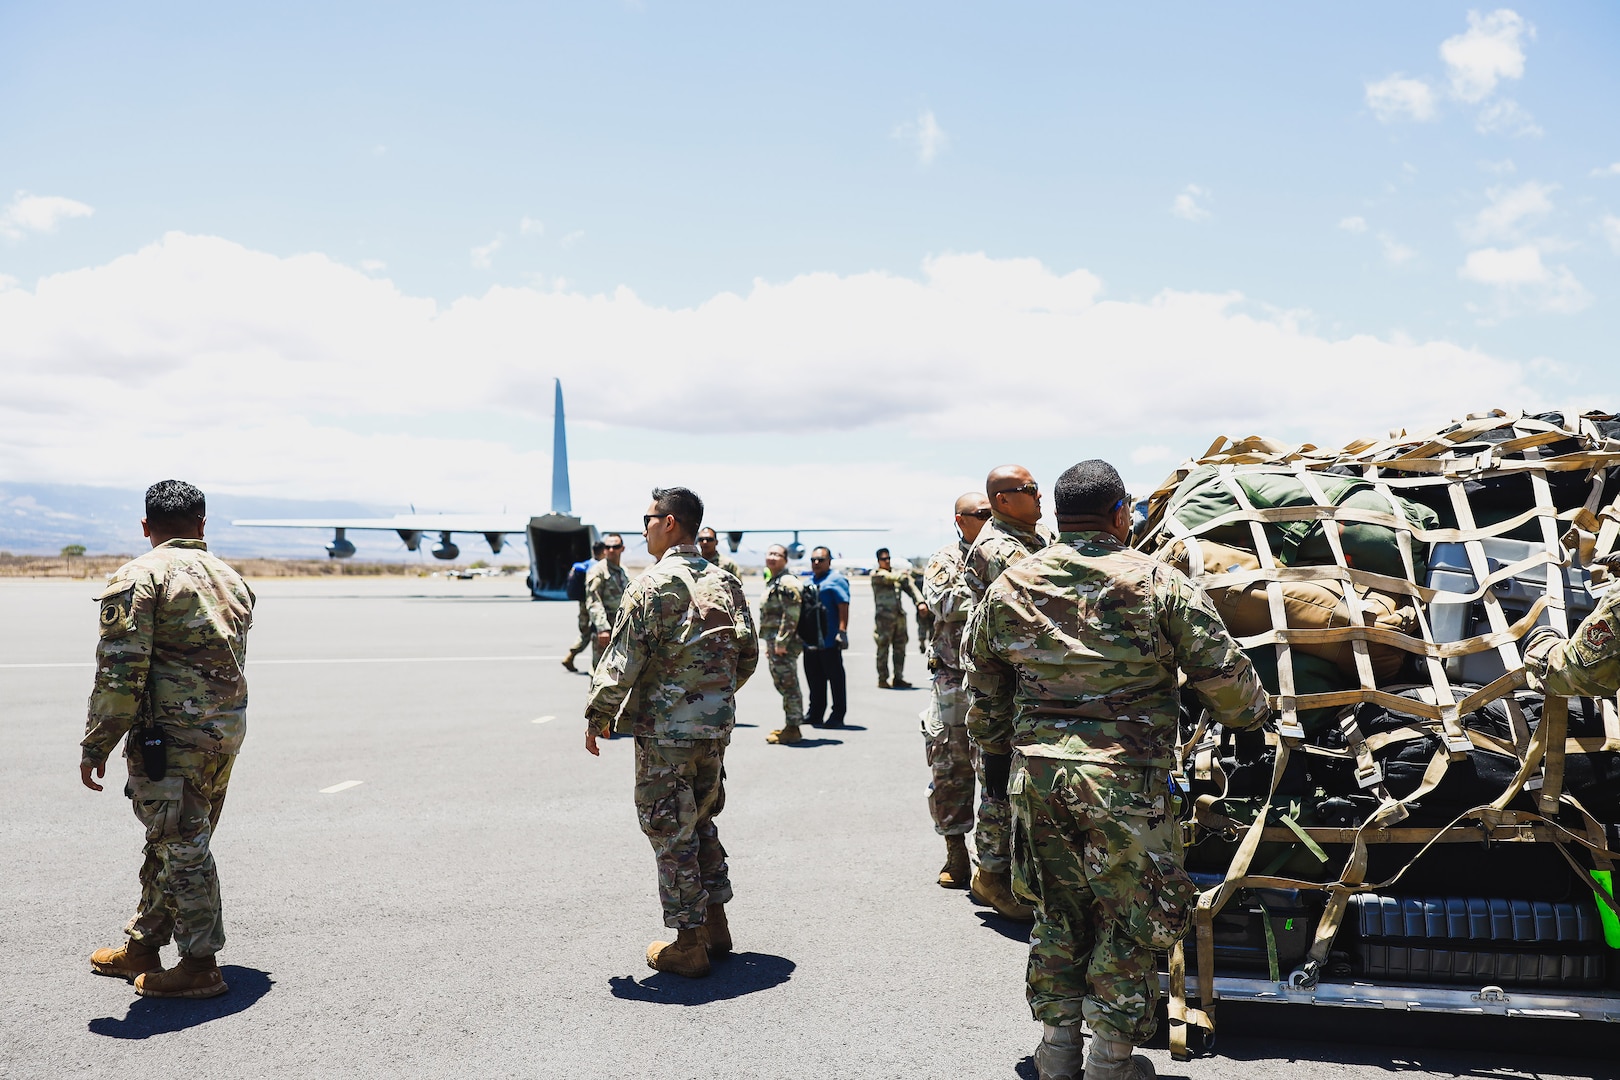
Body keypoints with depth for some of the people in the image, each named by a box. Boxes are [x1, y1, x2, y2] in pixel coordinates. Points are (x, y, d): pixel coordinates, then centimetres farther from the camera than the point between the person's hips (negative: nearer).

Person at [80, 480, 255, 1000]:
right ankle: (141, 946, 32)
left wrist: (96, 745, -8)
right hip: (229, 728, 8)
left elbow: (119, 669, -14)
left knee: (181, 847, 0)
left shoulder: (139, 576, -8)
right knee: (177, 842, 18)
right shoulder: (232, 579, 14)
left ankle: (200, 966, 7)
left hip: (172, 732, -7)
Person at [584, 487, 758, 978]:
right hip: (716, 727, 7)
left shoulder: (652, 587, -14)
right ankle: (715, 925, 28)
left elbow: (622, 662, -15)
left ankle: (688, 945, 10)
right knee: (702, 821, 21)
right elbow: (748, 655, 13)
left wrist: (597, 717, -3)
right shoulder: (726, 584, 7)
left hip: (664, 730, -7)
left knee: (671, 832, 3)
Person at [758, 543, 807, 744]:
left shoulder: (787, 582, -13)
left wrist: (781, 642, -22)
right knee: (782, 684, 15)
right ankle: (789, 725, 23)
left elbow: (791, 615, -21)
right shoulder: (772, 582, 19)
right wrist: (769, 644, 22)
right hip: (774, 642, 11)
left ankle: (792, 729, -2)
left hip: (784, 644, -11)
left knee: (788, 685, -7)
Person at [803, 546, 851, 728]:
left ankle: (837, 715, 5)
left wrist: (842, 631, -21)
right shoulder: (809, 581, 18)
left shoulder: (836, 580, -7)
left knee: (835, 677, 0)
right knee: (814, 679, 12)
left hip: (829, 640, -8)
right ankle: (815, 714, 21)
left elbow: (843, 607, -14)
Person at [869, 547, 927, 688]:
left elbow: (910, 588, 10)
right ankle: (882, 679, 4)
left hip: (899, 616, 6)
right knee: (883, 649, -3)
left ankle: (898, 678, 14)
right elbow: (890, 578, -17)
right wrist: (904, 572, 3)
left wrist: (920, 602, -5)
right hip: (884, 617, -6)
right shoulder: (876, 574, 0)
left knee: (900, 648, 7)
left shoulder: (897, 572, 18)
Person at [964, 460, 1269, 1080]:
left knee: (1056, 911, 18)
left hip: (1034, 769, 4)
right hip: (1126, 777, -4)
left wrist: (993, 753, 27)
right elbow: (1221, 670, 0)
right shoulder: (1159, 584, -5)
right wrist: (1253, 715, 20)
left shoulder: (1008, 587, 6)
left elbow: (983, 685, 14)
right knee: (1132, 917, 11)